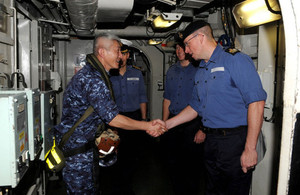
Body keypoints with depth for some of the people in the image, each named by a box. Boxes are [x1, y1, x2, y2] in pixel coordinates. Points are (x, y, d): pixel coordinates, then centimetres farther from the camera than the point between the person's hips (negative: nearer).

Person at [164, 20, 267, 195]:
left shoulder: (235, 60, -11)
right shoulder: (200, 72, 14)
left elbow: (256, 102, -18)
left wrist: (250, 149, -20)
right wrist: (167, 124, 15)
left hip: (235, 141, -7)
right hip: (211, 141, 8)